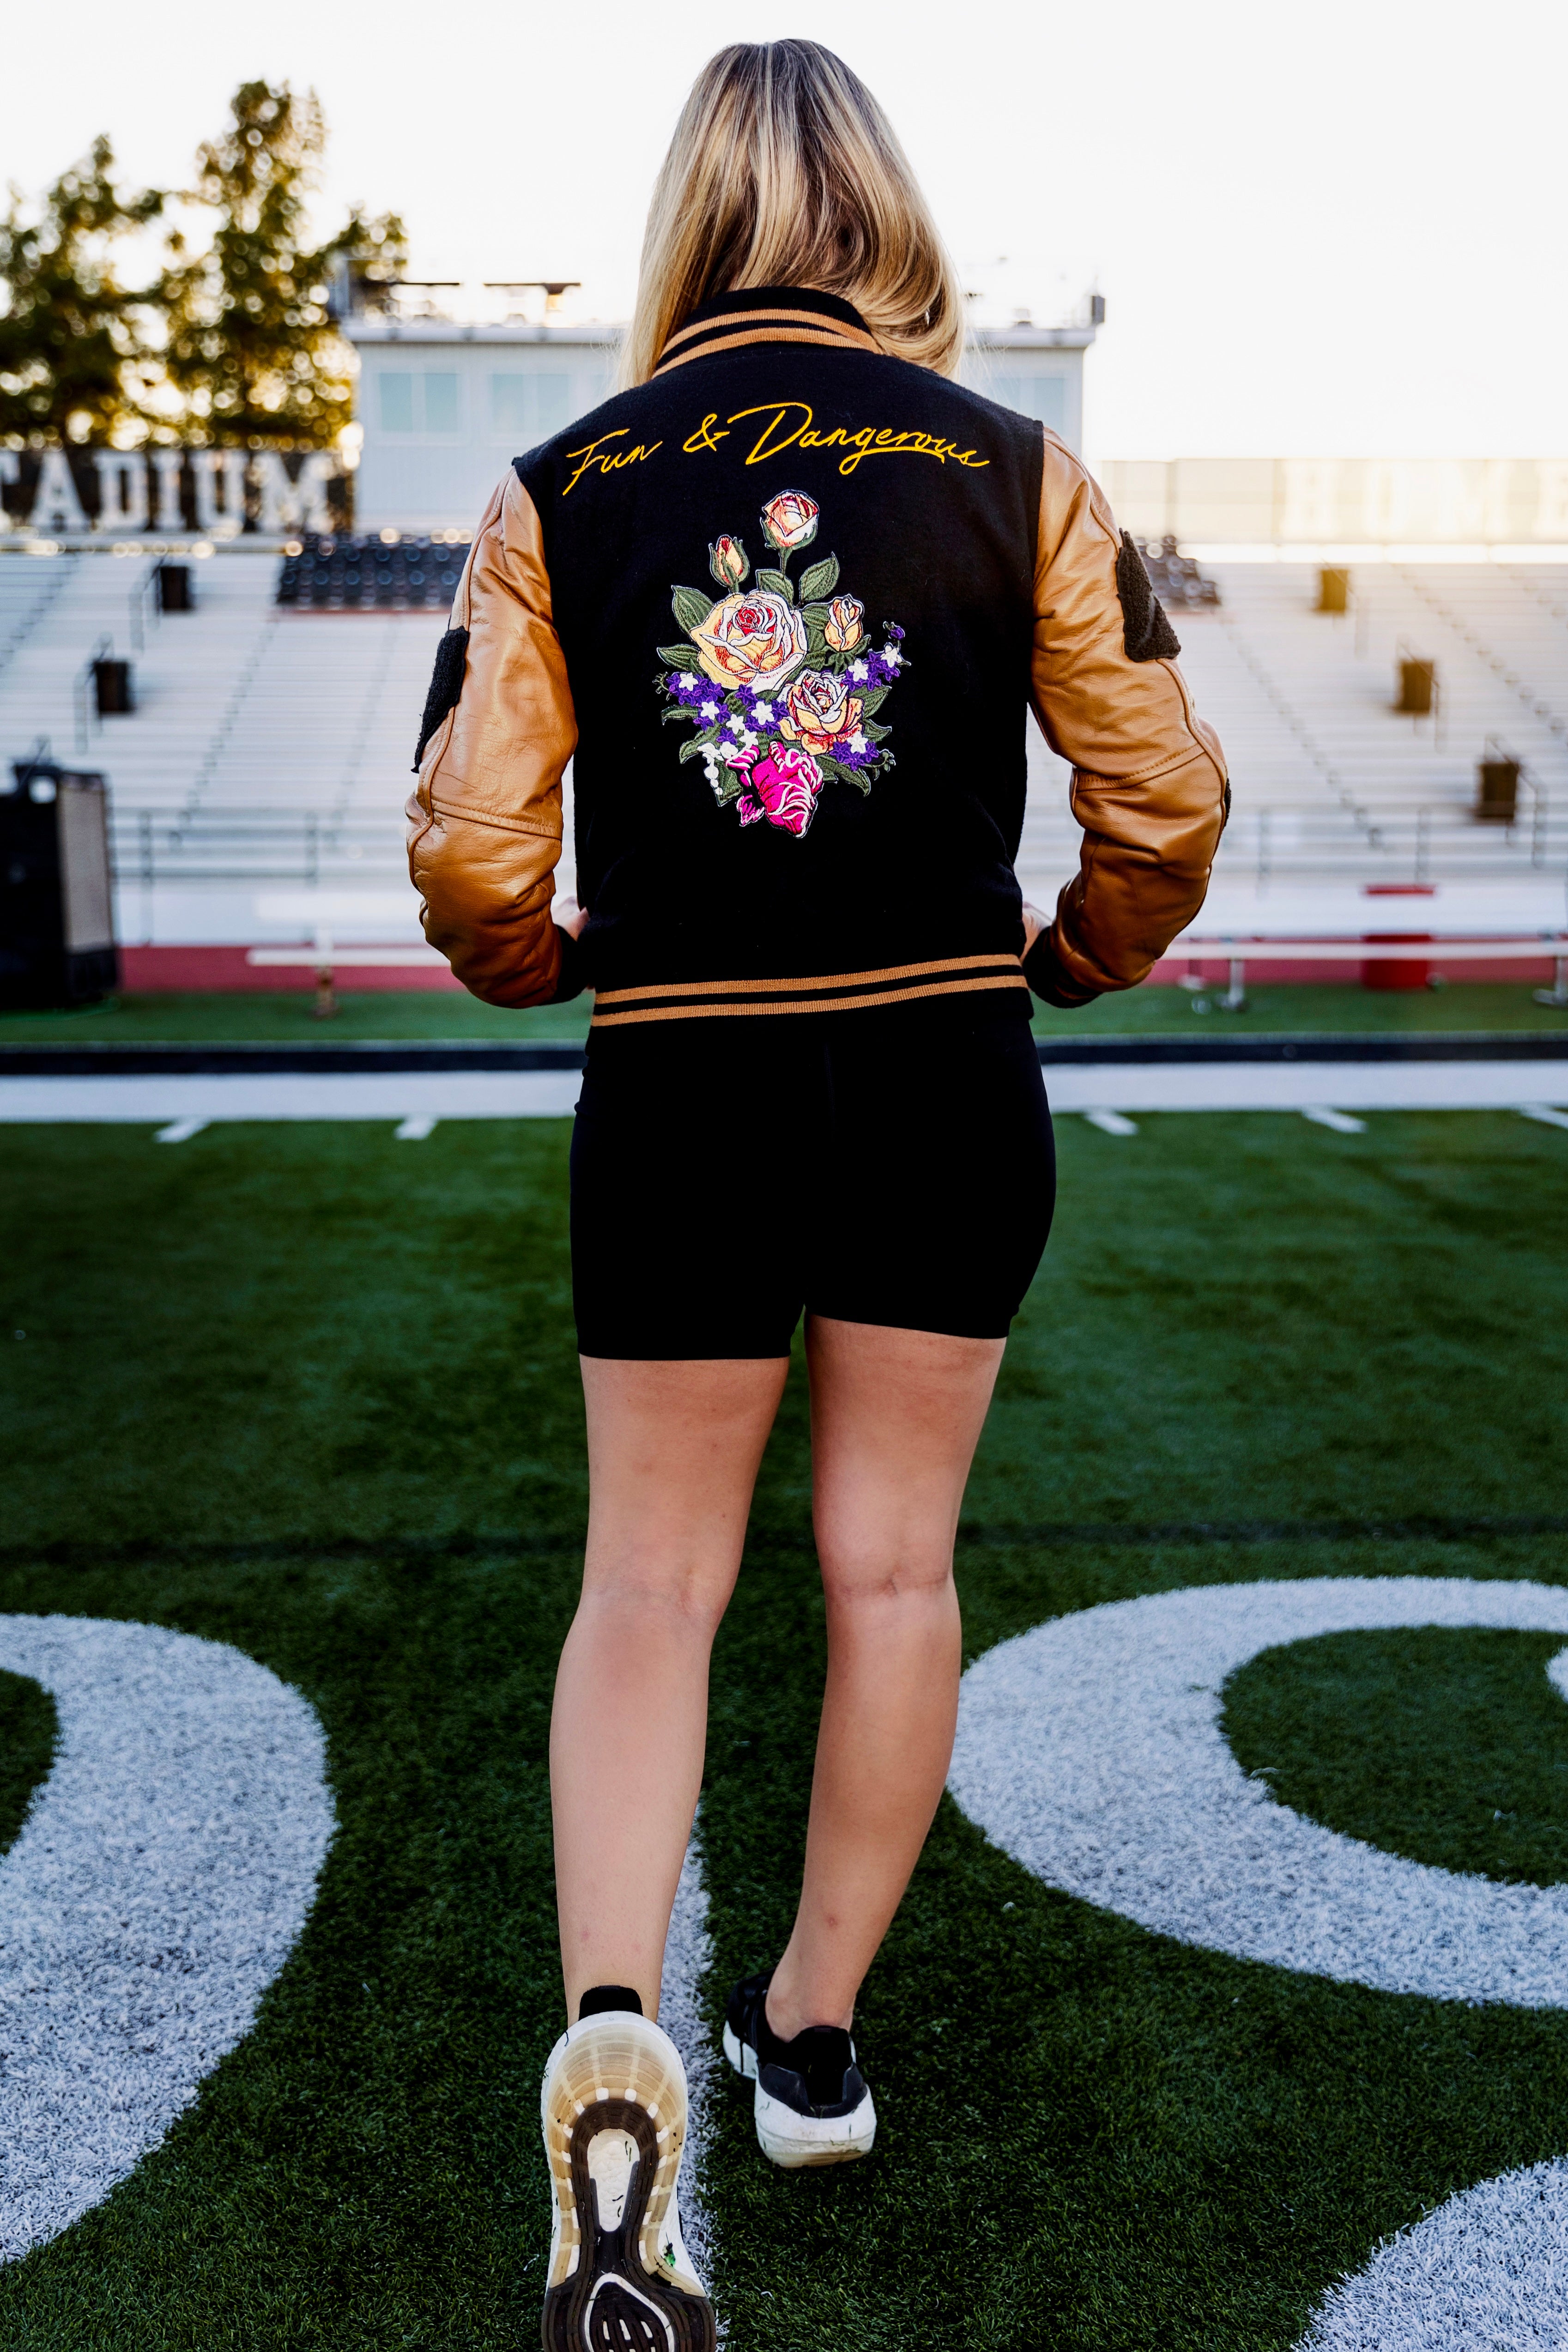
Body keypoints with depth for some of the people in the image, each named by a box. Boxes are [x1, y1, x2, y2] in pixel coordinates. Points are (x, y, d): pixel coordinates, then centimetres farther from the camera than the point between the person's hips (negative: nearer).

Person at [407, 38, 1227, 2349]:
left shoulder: (557, 491, 0)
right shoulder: (1014, 469, 0)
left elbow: (472, 860, -4)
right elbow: (1165, 807, -1)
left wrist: (546, 962, 18)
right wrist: (1081, 956, 19)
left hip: (681, 1094, 0)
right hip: (946, 1080, 1)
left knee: (649, 1582, 12)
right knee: (893, 1560, 14)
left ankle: (614, 2041, -4)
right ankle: (816, 2029, 29)